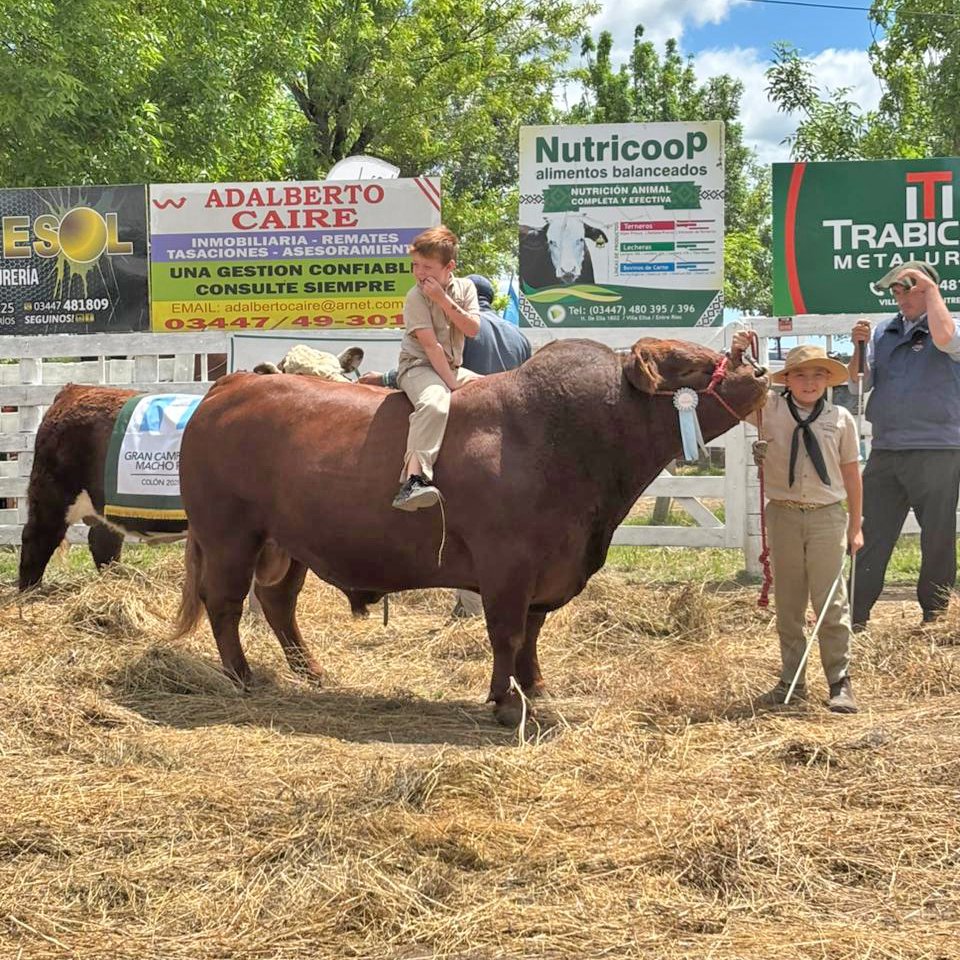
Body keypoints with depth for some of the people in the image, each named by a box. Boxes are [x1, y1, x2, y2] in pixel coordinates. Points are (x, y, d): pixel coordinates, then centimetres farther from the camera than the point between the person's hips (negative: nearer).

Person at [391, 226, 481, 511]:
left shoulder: (465, 288, 6)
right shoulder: (416, 298, -10)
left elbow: (472, 329, -8)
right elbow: (431, 345, -16)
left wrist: (444, 300, -16)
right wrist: (451, 383, -20)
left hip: (453, 368, 7)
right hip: (418, 367, -7)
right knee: (434, 404, -38)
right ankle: (413, 480, -52)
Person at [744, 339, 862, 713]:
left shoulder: (840, 418, 1)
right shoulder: (769, 408, 1)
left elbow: (851, 472, 6)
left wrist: (855, 526, 8)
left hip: (827, 517, -1)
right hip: (783, 515, 1)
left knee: (831, 602, -1)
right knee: (787, 603, 9)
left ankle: (840, 682, 6)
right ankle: (791, 680, 18)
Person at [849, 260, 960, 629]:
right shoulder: (883, 332, 14)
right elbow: (859, 385, 11)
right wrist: (858, 347, -6)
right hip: (885, 451, 5)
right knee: (871, 537, 4)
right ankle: (854, 618, 8)